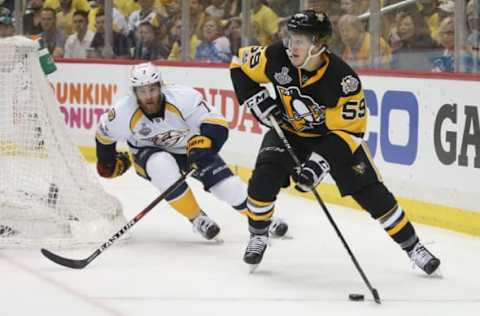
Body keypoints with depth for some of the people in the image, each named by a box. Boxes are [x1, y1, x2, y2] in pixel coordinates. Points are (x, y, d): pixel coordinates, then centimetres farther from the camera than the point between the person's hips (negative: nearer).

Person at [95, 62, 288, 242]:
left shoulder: (183, 98, -31)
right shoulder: (124, 113, -25)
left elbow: (217, 125, -30)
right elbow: (105, 133, -4)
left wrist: (203, 144, -47)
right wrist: (107, 160, 10)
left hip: (189, 148, 0)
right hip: (149, 152, 0)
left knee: (227, 185, -11)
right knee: (162, 166, -36)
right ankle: (197, 218, -18)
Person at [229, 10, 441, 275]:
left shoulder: (344, 81, -33)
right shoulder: (277, 58, -25)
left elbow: (348, 131, -28)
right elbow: (241, 65, -7)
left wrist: (319, 162, -37)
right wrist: (258, 100, -17)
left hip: (334, 134, -2)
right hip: (288, 131, 2)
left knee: (371, 192, -8)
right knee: (263, 180, -19)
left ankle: (413, 246, 5)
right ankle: (258, 236, 5)